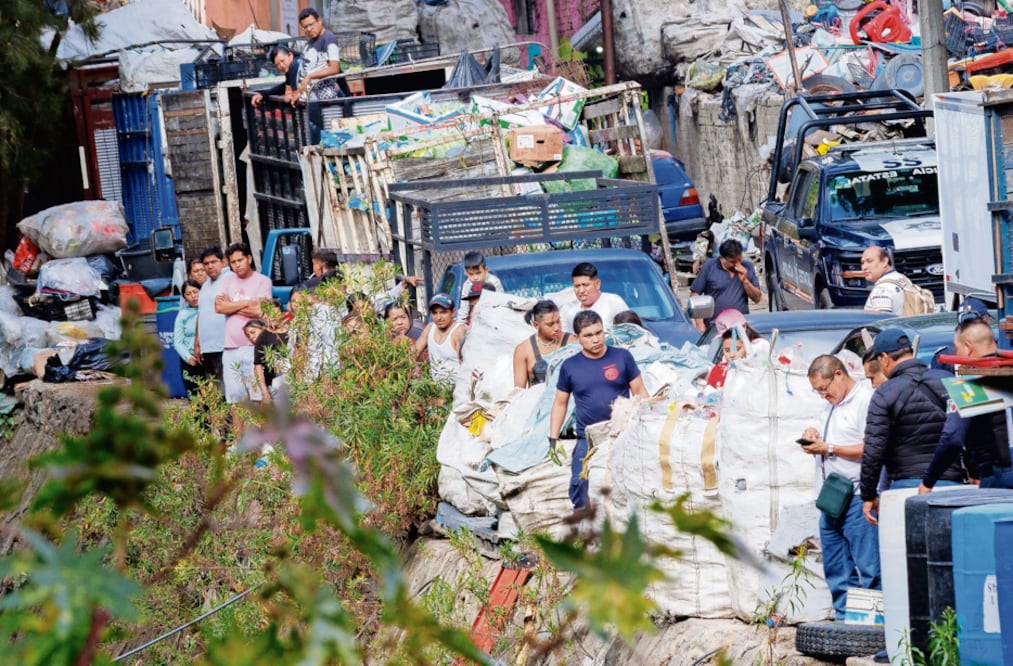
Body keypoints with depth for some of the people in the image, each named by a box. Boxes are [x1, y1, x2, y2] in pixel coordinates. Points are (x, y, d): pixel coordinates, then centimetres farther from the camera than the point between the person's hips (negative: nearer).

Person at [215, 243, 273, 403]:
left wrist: (231, 306, 0)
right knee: (234, 397, 4)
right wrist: (246, 303, -4)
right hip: (230, 348, 4)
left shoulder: (263, 281, 2)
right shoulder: (228, 280, 15)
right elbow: (218, 307, 1)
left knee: (258, 397, -9)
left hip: (253, 347, -4)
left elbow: (258, 310, -10)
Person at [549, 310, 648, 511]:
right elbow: (560, 403, 12)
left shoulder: (622, 357, 1)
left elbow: (640, 392, 6)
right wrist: (553, 439, 7)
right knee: (581, 488, -5)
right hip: (587, 442, 1)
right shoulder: (570, 366, 4)